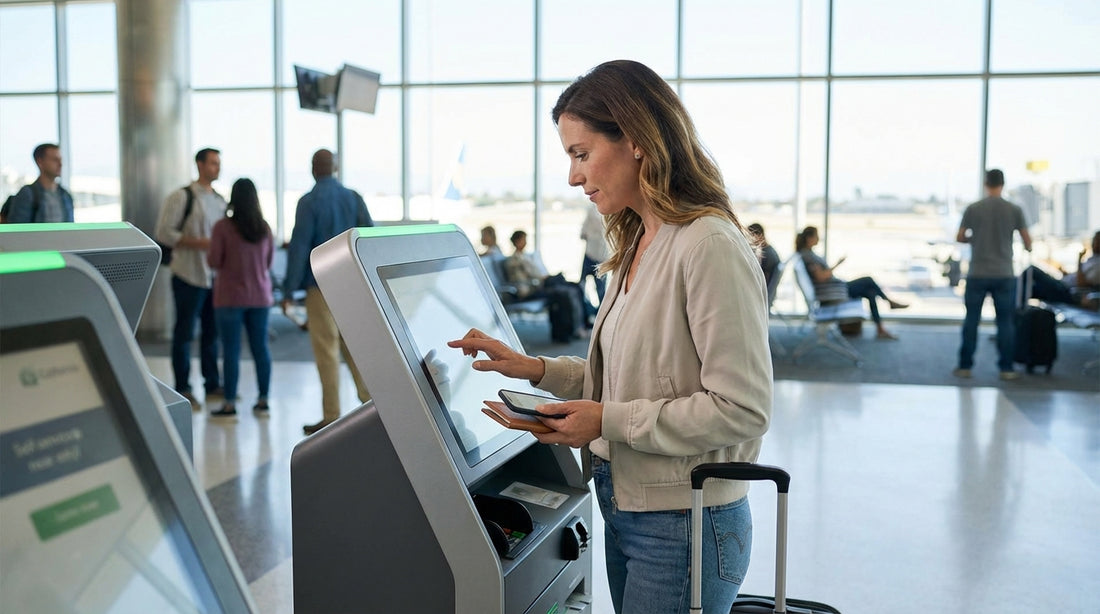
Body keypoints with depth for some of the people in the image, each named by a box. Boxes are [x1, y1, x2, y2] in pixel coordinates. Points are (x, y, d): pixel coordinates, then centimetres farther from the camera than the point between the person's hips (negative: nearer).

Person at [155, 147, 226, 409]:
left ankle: (212, 385, 23)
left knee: (212, 331, 13)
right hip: (189, 275, -6)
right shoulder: (182, 197, -7)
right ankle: (182, 390, 9)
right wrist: (198, 243, -19)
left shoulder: (220, 200, 13)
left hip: (215, 275, 6)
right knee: (184, 333, 1)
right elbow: (163, 232, -12)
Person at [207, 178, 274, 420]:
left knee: (231, 350, 0)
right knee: (260, 347, 9)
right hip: (260, 296, 4)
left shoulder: (223, 227, -12)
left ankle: (230, 404, 3)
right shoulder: (264, 228, 1)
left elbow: (213, 261, -9)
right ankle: (263, 400, 15)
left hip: (231, 297, -4)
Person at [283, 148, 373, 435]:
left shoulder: (309, 202, -8)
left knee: (327, 349, 1)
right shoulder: (354, 198, 4)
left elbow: (298, 246, -11)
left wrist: (289, 290, -8)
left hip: (321, 285, -4)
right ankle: (370, 401, 16)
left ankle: (331, 417, 4)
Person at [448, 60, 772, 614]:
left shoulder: (710, 246, -20)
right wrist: (537, 369, 4)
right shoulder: (636, 246, 10)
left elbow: (742, 410, -22)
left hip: (683, 526, -9)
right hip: (624, 509, 9)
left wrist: (609, 422, -19)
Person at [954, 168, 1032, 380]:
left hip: (977, 275, 0)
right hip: (1004, 275, 0)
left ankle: (965, 366, 9)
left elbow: (959, 238, 2)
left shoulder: (973, 209, -4)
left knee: (971, 321, 7)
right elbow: (1027, 242, 2)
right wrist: (1028, 247, 25)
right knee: (1005, 322, 7)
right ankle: (1006, 368, 9)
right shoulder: (1014, 210, -2)